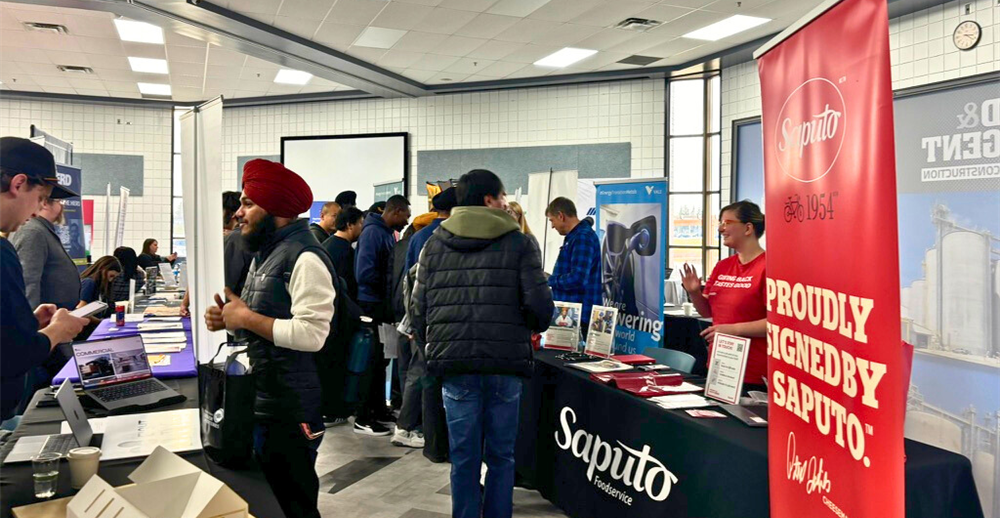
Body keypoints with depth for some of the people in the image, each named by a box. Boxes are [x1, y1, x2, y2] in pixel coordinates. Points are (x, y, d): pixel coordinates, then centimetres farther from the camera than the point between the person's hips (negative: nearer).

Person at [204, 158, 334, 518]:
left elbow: (310, 334, -25)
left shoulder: (304, 257, -17)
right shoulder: (264, 255, 15)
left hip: (289, 415, -10)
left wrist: (246, 317, -17)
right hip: (257, 406, 10)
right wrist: (228, 320, 4)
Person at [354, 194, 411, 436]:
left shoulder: (388, 233, 13)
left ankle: (379, 409, 27)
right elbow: (365, 273, -22)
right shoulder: (373, 232, -15)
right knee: (372, 362, -3)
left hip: (383, 307, 9)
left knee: (380, 360, 16)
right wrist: (387, 290, -10)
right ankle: (363, 418, 6)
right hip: (372, 306, -9)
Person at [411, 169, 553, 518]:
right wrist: (535, 327, 15)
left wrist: (433, 346, 20)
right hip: (505, 363, -2)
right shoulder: (518, 243, -1)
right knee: (501, 456, 12)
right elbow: (539, 304, -7)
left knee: (464, 457, 10)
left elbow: (418, 306, 6)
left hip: (454, 363, 2)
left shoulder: (434, 244, 7)